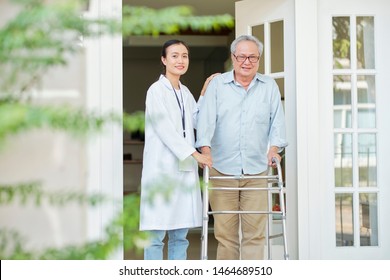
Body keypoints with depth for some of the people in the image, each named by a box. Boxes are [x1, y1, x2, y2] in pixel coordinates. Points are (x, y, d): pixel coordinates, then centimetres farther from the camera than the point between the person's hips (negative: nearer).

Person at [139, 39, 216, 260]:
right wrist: (195, 154, -16)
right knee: (156, 235, -6)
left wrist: (205, 94, 10)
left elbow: (198, 122, 17)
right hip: (162, 169, -7)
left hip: (185, 168, 7)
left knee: (180, 235, 9)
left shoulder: (185, 92, 16)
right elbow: (164, 129, -13)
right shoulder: (157, 90, -5)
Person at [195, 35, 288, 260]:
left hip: (256, 170, 1)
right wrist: (205, 149, -15)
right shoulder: (217, 84, 6)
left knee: (255, 232, -2)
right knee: (225, 231, 2)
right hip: (222, 169, -1)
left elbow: (277, 121, 6)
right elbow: (207, 119, -3)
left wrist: (274, 148, -9)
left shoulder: (269, 86, 11)